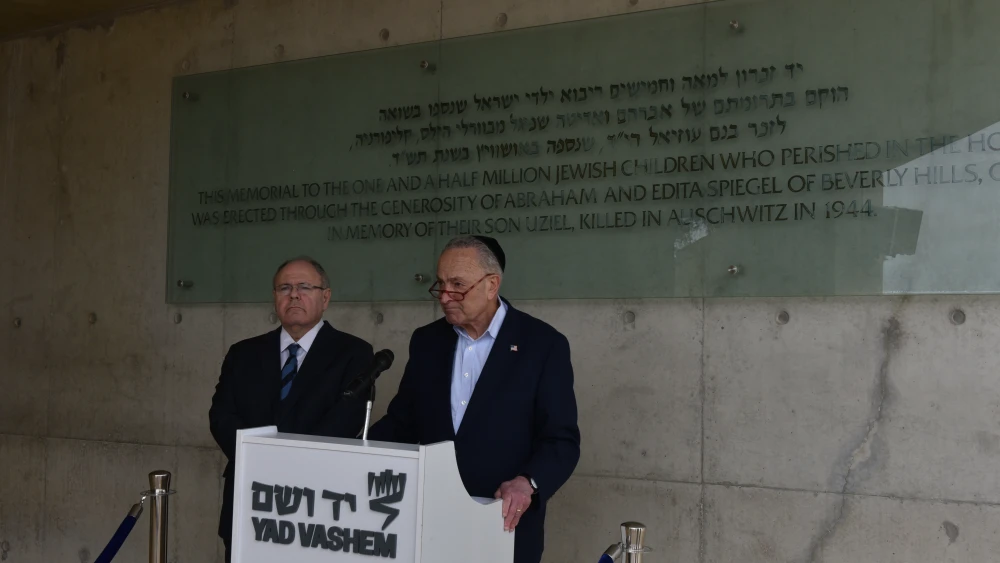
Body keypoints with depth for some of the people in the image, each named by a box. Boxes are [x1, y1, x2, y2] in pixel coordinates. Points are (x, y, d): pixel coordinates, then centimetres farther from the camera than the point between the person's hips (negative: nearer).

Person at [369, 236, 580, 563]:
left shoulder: (543, 344, -8)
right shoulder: (426, 341, 6)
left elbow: (562, 440, -10)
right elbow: (401, 422, 11)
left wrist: (528, 483, -27)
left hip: (503, 528, -4)